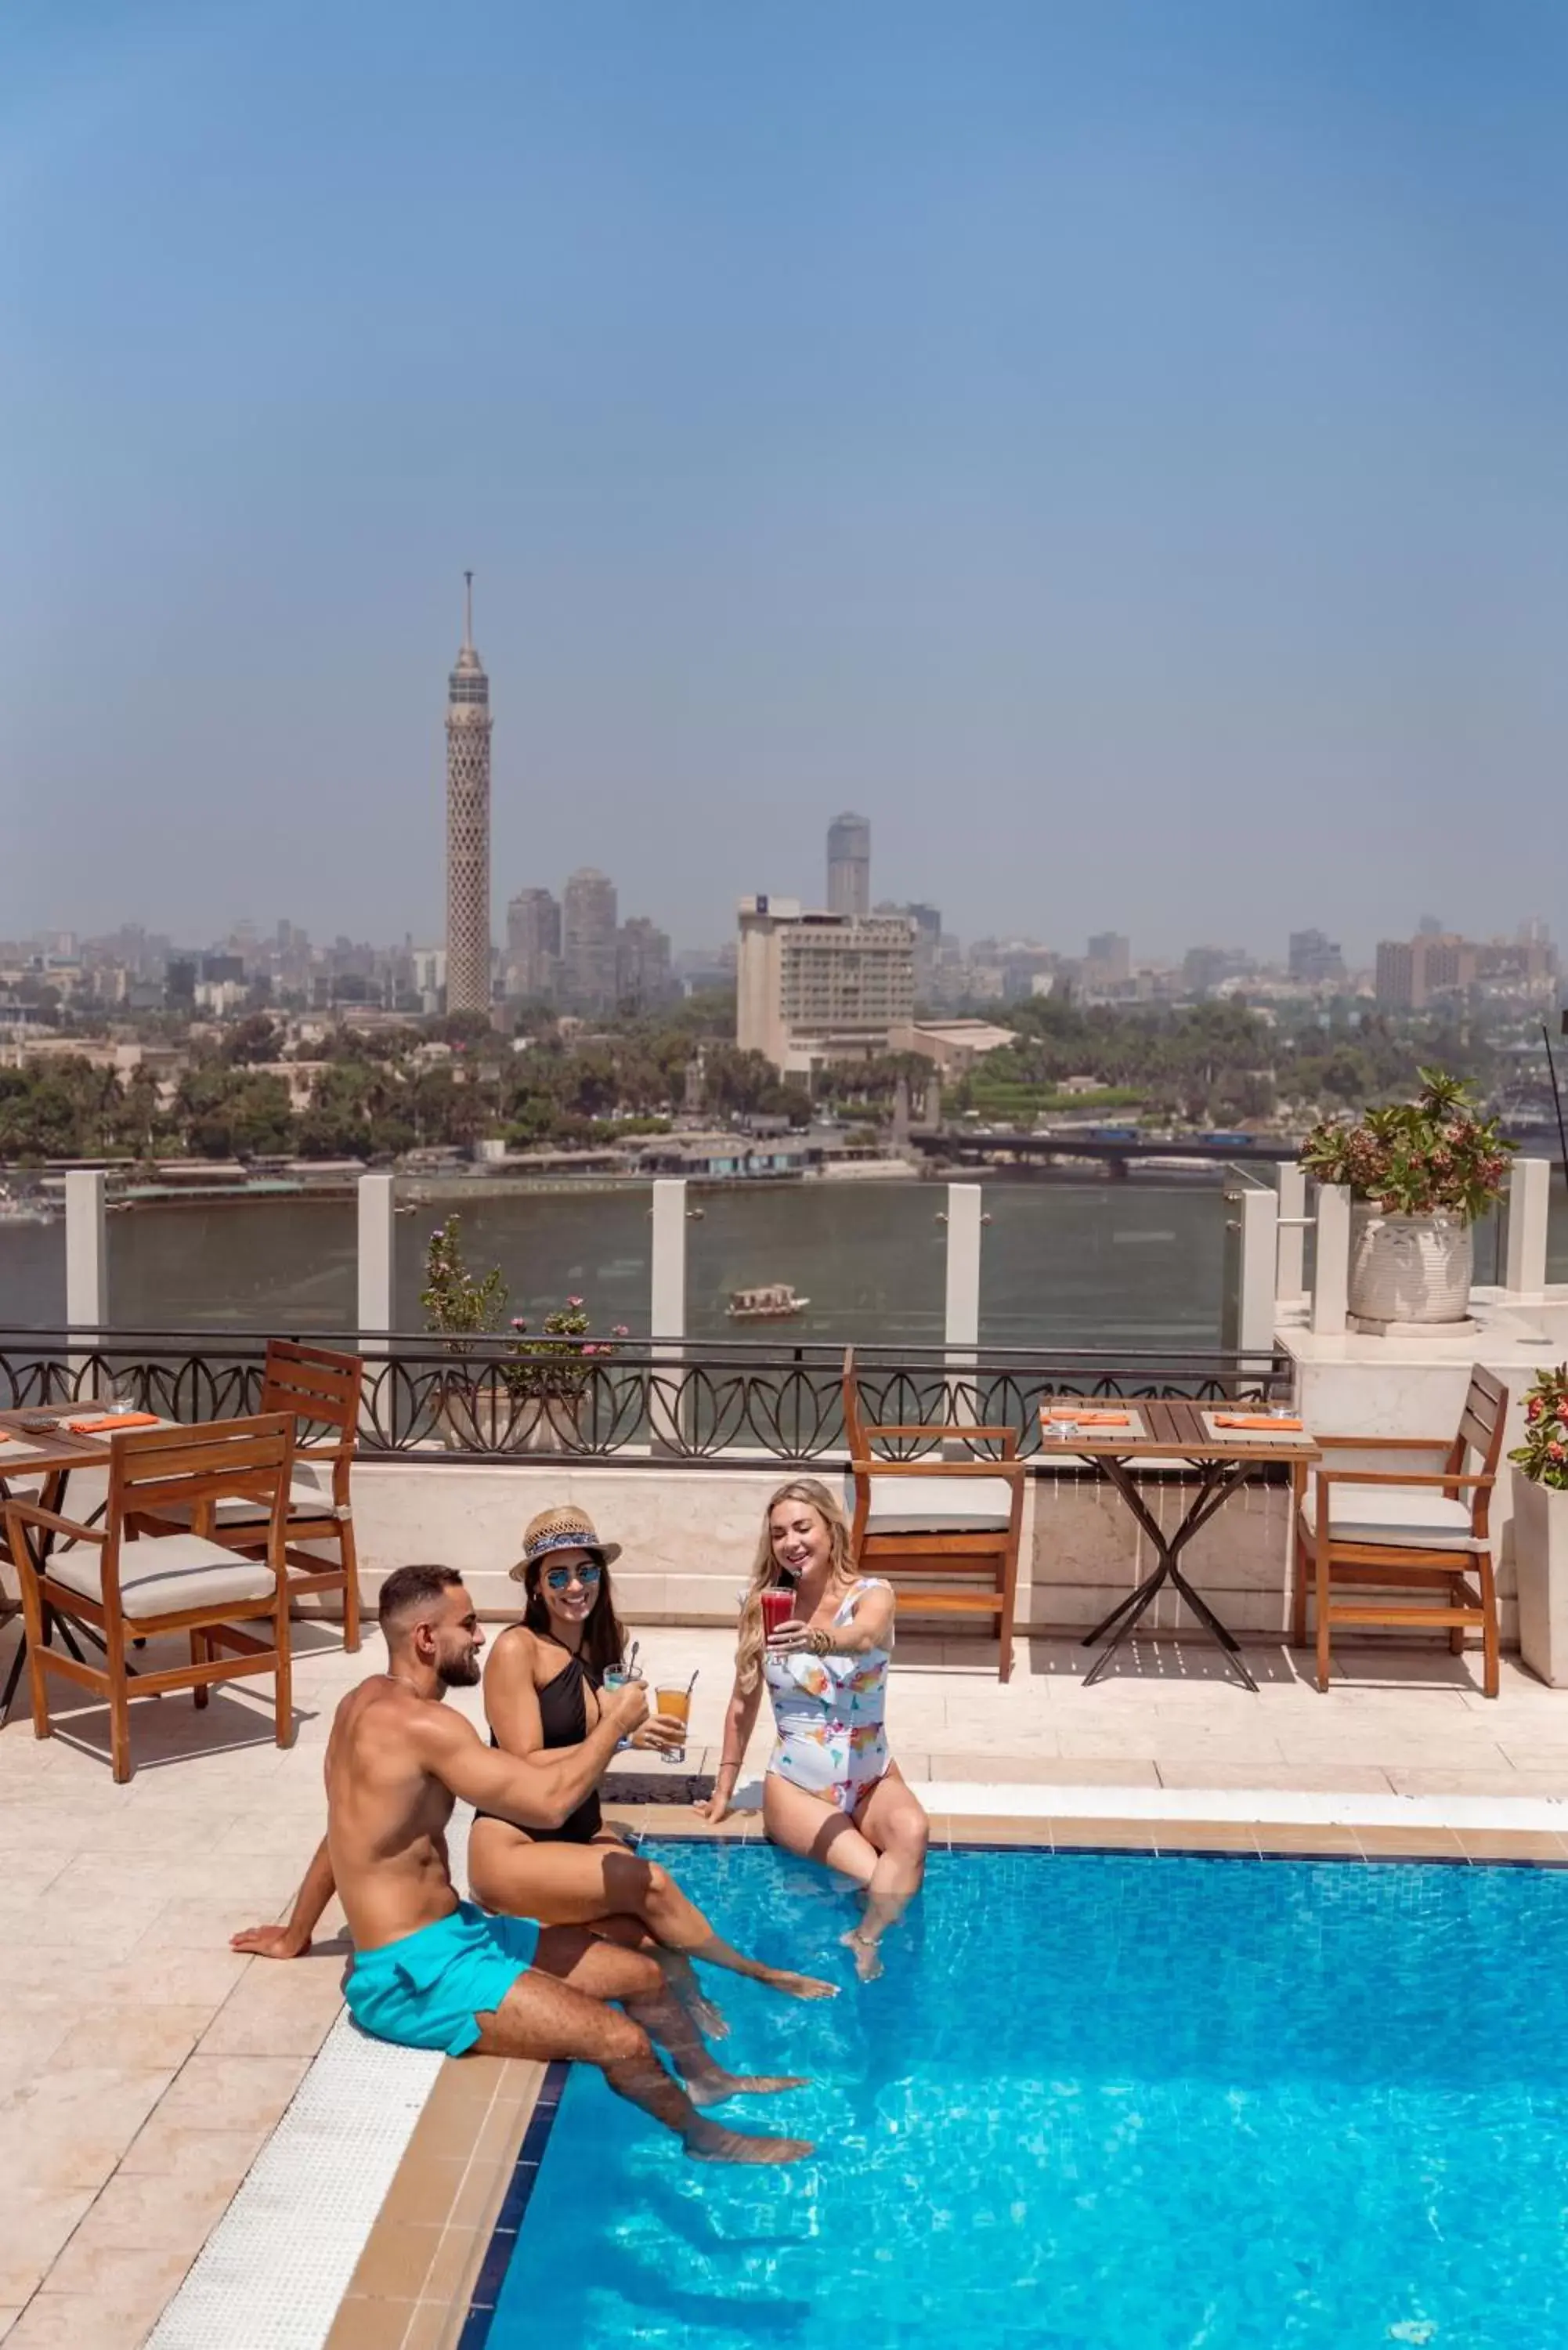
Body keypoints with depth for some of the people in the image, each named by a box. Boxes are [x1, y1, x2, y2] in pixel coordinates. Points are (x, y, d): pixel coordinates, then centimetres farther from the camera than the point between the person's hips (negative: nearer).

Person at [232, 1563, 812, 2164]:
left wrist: (296, 1936, 32)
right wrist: (616, 1722, -10)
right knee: (621, 2041, -15)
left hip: (450, 1935, 10)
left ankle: (709, 2080, 36)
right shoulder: (418, 1723, -24)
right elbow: (549, 1802, -26)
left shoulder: (369, 1702, 8)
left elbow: (343, 1832, 21)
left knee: (642, 1973, 12)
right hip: (416, 1975, -10)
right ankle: (705, 2137, 13)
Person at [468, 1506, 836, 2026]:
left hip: (581, 1836, 7)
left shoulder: (601, 1646, 8)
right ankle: (759, 1974, -2)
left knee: (657, 1949, -20)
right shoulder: (517, 1649, -13)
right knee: (650, 1884, -22)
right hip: (512, 1851, -6)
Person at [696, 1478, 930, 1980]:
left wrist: (816, 1641, -57)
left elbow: (863, 1637, -35)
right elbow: (744, 1702, 8)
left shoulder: (872, 1595, -9)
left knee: (912, 1832, -35)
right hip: (795, 1786, 0)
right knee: (880, 1879, -28)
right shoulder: (763, 1605, -3)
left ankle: (865, 1942, -22)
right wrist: (724, 1788, 10)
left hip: (873, 1779, 0)